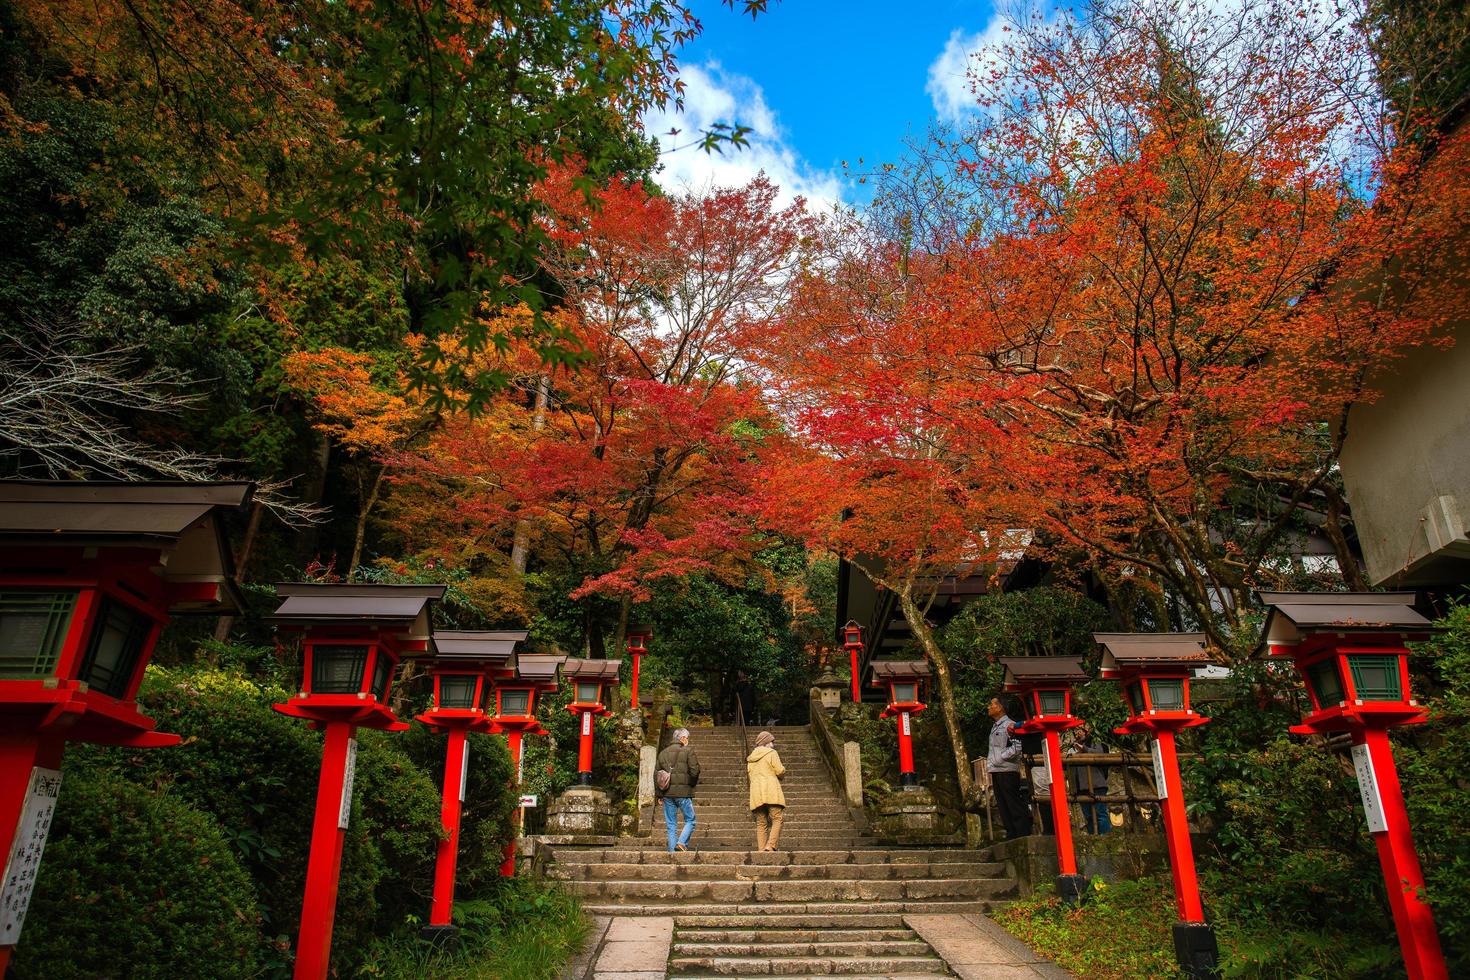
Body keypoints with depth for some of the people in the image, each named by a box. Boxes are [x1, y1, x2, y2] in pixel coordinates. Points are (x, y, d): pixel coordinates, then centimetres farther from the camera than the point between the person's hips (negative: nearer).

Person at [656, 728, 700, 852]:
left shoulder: (663, 753, 13)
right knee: (690, 820, 7)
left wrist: (659, 795, 16)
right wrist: (692, 784, 10)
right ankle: (682, 842, -11)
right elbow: (694, 771, -10)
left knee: (670, 823, 10)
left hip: (667, 792, 5)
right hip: (683, 792, -5)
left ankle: (672, 849, 7)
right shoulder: (688, 751, -3)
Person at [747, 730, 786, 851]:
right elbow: (780, 771, -5)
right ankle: (770, 846, -21)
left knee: (761, 823, 7)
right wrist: (783, 771, 16)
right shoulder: (771, 753, 2)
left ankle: (761, 849, -2)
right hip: (771, 791, -6)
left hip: (756, 793, 6)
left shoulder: (751, 758, 23)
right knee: (777, 820, -6)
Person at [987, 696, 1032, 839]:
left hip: (1007, 770, -9)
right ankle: (1011, 834, 16)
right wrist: (989, 760, 12)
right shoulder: (995, 726, 19)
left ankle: (1023, 835, -2)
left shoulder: (1010, 725, -10)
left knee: (1014, 803, -7)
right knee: (1003, 806, 10)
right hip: (996, 771, 9)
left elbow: (1017, 747, -18)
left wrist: (999, 759, -15)